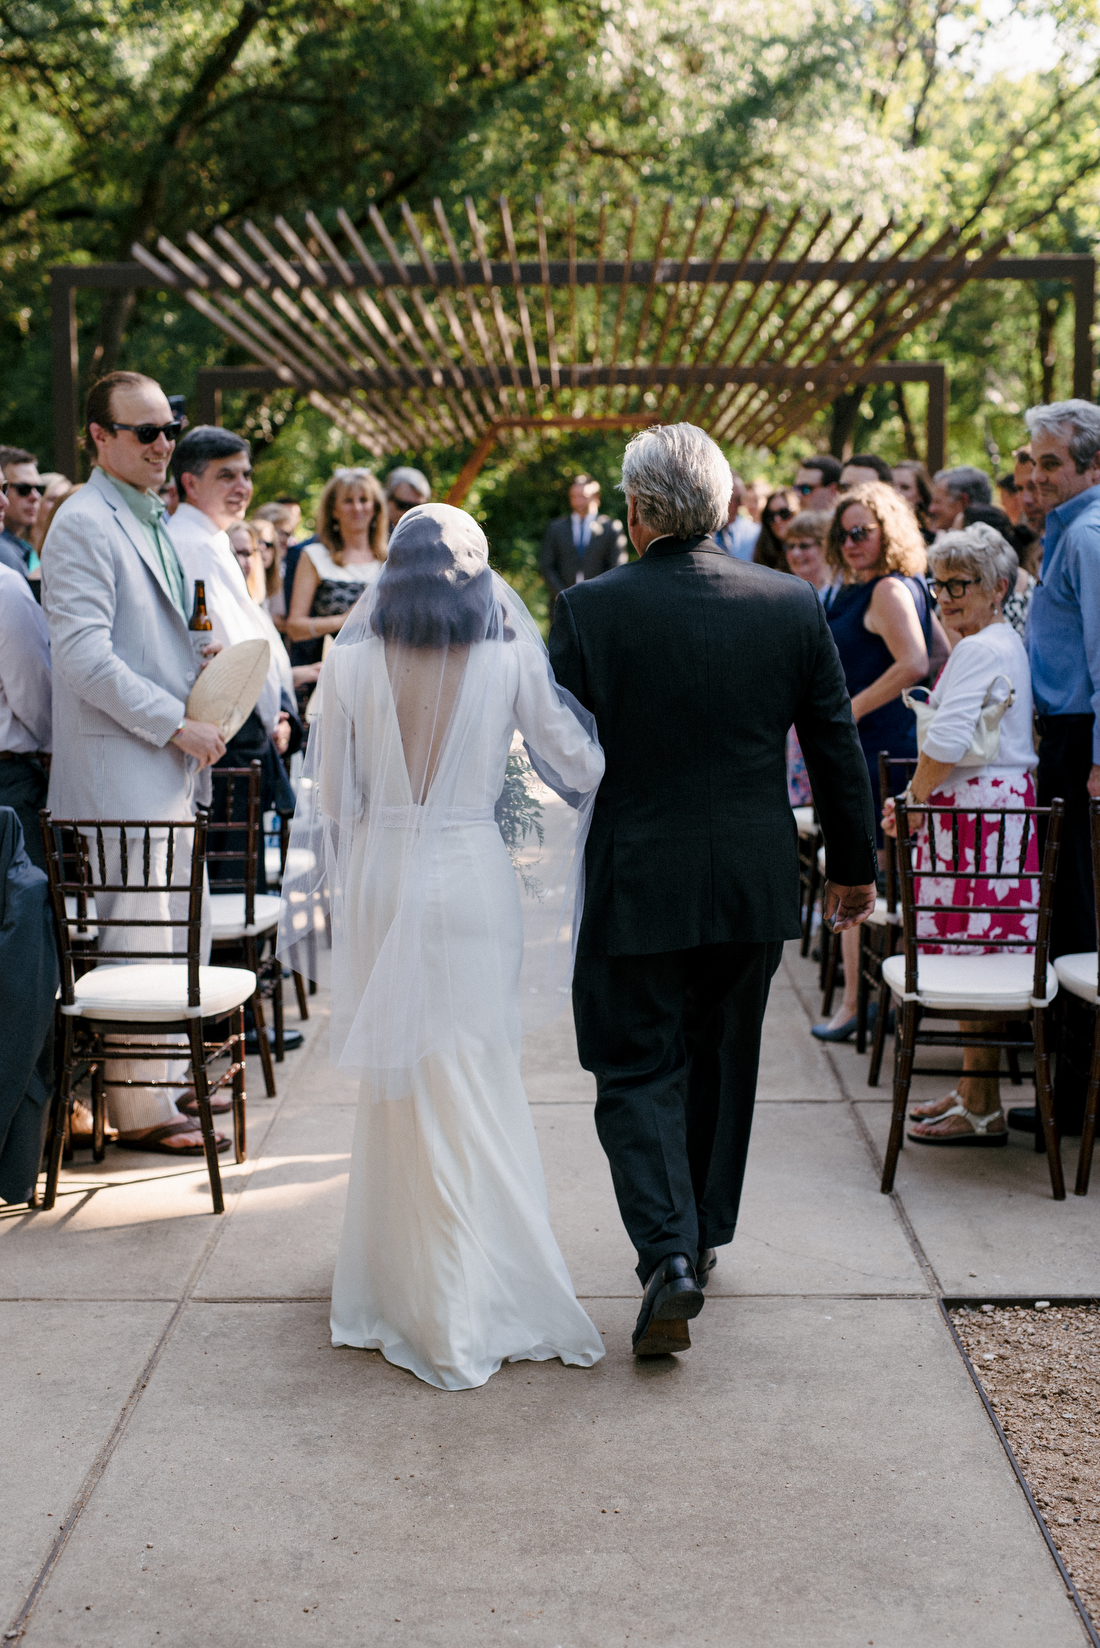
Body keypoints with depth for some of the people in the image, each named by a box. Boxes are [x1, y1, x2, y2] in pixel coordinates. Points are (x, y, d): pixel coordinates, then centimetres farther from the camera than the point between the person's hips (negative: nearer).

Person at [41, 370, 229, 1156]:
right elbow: (83, 655, -19)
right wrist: (177, 725, -17)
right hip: (119, 769, -9)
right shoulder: (83, 525, -11)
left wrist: (204, 665, 8)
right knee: (138, 936, -5)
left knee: (169, 933, 14)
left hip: (169, 765, 9)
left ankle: (169, 1083, 25)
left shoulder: (153, 522, 19)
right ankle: (141, 1111, 3)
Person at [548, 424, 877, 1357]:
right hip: (756, 886, 4)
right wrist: (855, 864, 14)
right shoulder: (794, 605, -2)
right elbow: (838, 748, 3)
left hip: (637, 885, -3)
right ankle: (704, 1234, 34)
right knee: (722, 1060, 20)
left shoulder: (591, 611, -11)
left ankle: (669, 1253, -11)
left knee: (638, 1070, 6)